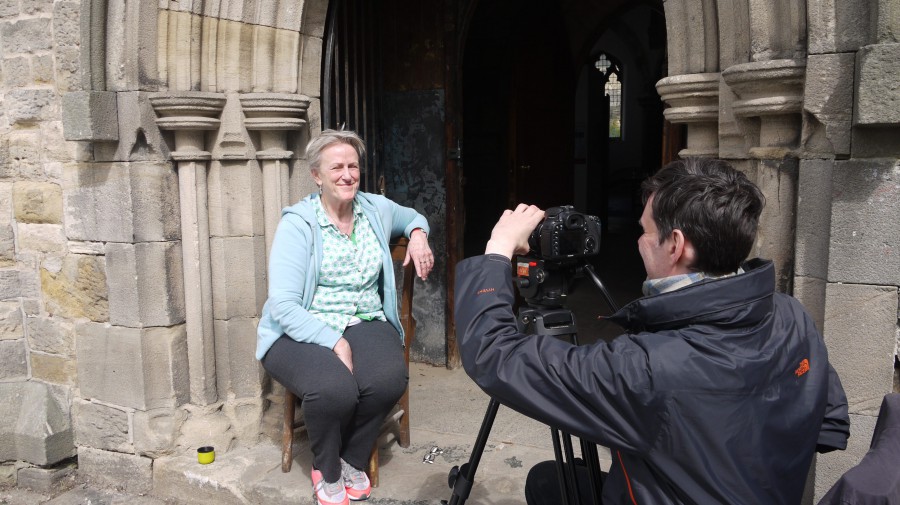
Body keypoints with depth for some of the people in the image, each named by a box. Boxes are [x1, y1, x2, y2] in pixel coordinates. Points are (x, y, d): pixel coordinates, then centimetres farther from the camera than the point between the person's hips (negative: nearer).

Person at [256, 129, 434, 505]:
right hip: (302, 331, -3)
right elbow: (283, 304, -15)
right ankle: (327, 470, 0)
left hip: (365, 323, 4)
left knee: (390, 378, -30)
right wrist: (334, 342, -25)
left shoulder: (376, 209, 8)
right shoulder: (297, 224, -8)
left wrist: (418, 233, 7)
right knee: (335, 388, -35)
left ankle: (351, 460, 0)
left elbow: (412, 216, 32)